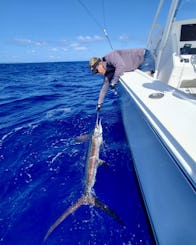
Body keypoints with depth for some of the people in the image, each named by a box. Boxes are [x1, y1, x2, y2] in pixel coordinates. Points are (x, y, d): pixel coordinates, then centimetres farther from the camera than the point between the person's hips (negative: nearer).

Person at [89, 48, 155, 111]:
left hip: (145, 56, -8)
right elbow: (105, 86, 9)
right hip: (139, 65, 8)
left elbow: (121, 66, -40)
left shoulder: (110, 56, -24)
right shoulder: (108, 71, 2)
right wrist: (99, 103, 12)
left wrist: (114, 82, -30)